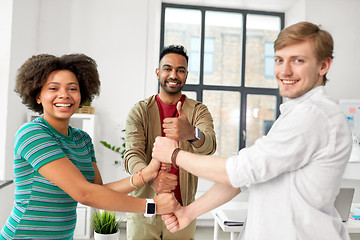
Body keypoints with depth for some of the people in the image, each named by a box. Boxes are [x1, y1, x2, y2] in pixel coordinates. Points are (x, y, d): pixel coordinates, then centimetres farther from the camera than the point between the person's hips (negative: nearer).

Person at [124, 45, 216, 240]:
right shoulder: (139, 111, -1)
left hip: (182, 211, 0)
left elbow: (209, 146, -20)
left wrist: (191, 133, -44)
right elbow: (132, 155, -13)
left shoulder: (198, 111, -1)